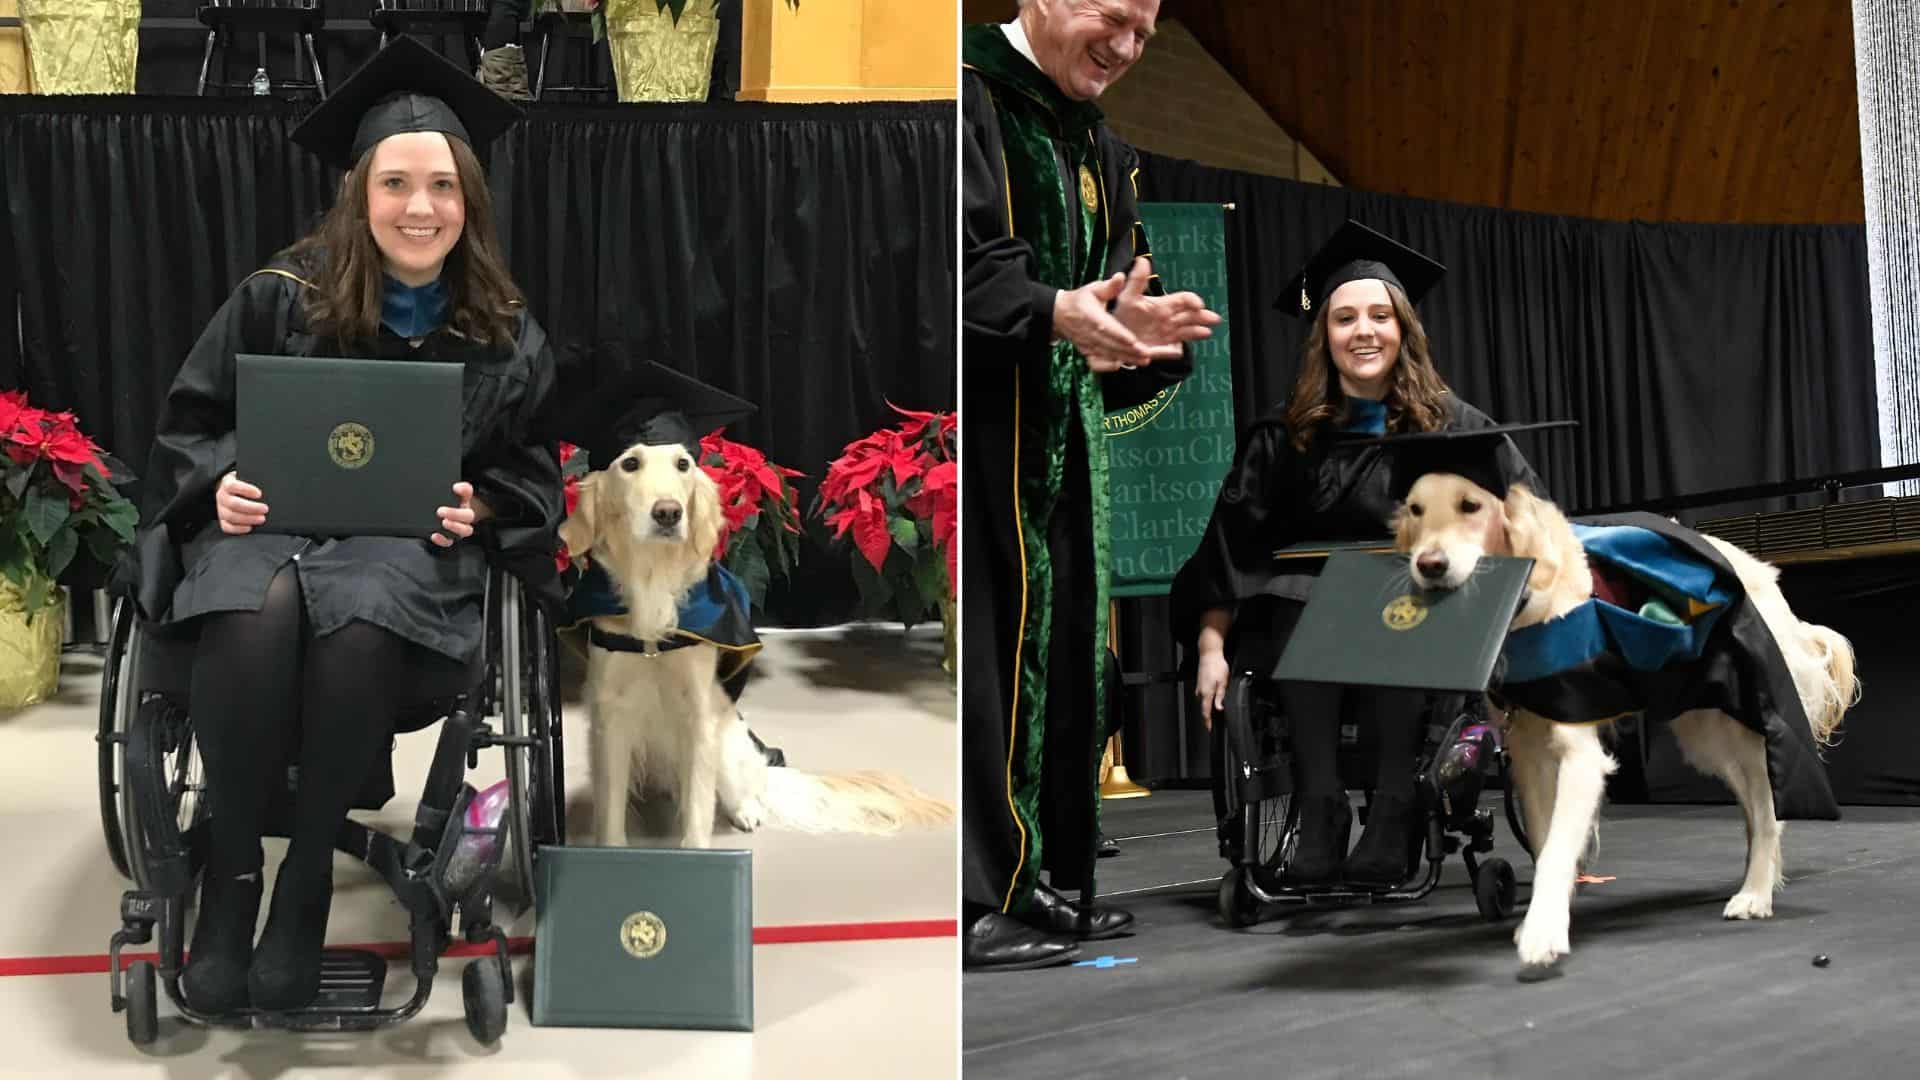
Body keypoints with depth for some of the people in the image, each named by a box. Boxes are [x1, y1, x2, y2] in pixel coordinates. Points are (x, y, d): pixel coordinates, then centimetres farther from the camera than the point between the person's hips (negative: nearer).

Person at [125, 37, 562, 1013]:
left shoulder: (503, 335, 4)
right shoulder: (280, 299, 0)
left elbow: (530, 467, 14)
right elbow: (189, 422, 9)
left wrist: (477, 505, -8)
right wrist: (222, 483, -13)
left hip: (412, 544, 0)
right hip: (267, 524, 0)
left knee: (357, 624, -37)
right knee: (260, 613, -38)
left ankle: (308, 873, -18)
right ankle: (230, 867, -18)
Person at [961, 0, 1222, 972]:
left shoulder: (1100, 150, 22)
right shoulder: (968, 98, -4)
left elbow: (1111, 290, 17)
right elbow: (966, 264, -17)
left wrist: (1134, 327, -7)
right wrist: (1053, 311, -34)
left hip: (1062, 436, 8)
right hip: (978, 428, -8)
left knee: (1060, 656, 8)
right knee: (985, 651, -10)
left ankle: (1040, 886, 17)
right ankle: (974, 902, -5)